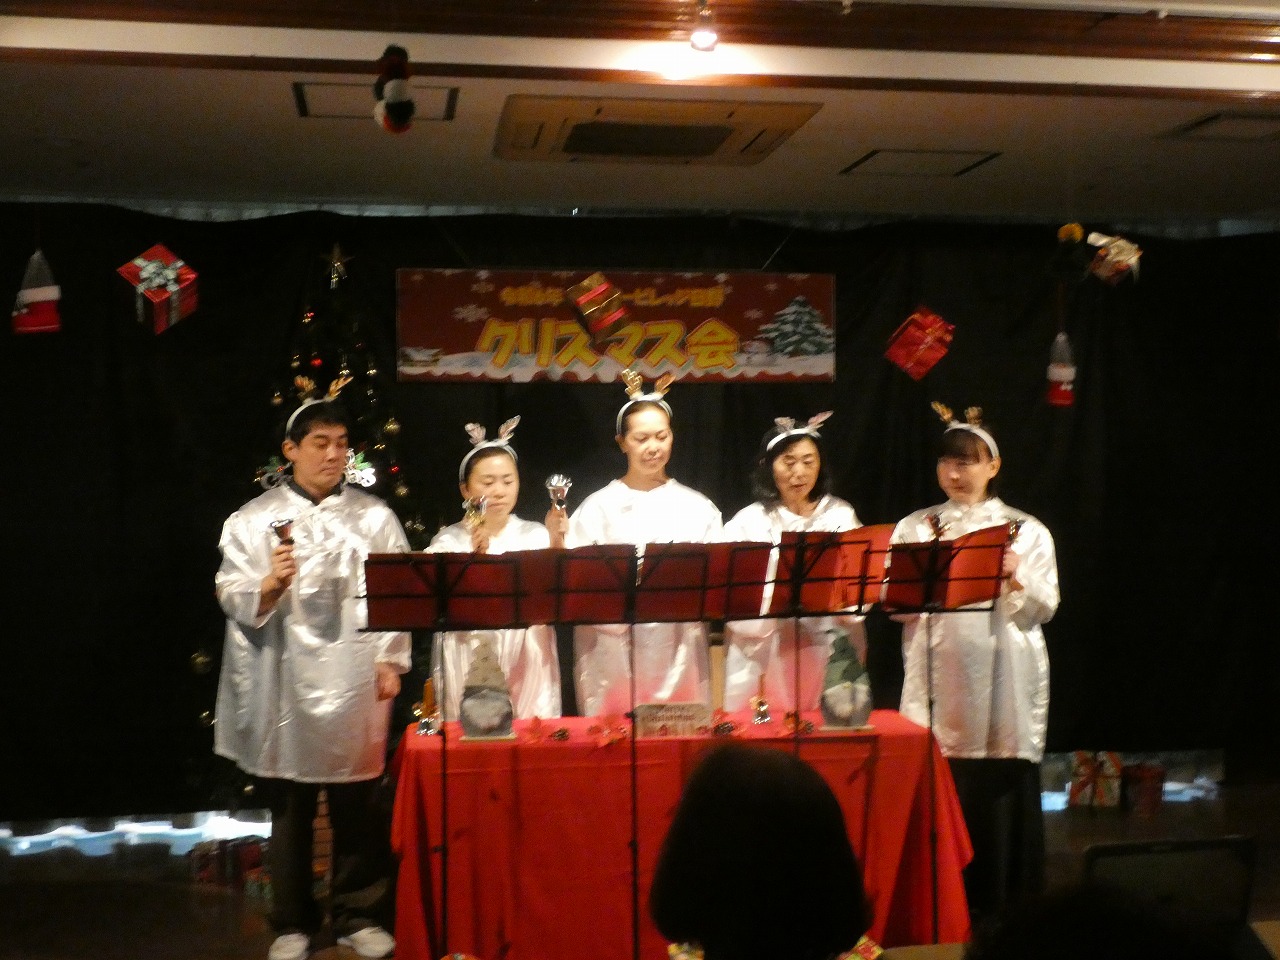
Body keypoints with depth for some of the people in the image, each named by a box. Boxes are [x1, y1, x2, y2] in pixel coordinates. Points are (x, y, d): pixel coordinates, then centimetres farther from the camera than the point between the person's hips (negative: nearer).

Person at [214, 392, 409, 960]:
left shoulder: (374, 516, 8)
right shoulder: (253, 519, 4)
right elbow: (232, 596, -3)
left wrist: (391, 659, -1)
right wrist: (269, 585, -22)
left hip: (355, 682, 1)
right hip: (286, 685, -1)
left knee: (358, 806, 5)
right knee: (289, 807, 7)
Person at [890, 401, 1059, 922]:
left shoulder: (1026, 531, 9)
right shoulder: (915, 528, 11)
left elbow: (1043, 609, 2)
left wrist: (1015, 580, -16)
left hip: (1002, 679, 0)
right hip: (937, 679, 1)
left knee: (1002, 791, -2)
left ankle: (1004, 904, 12)